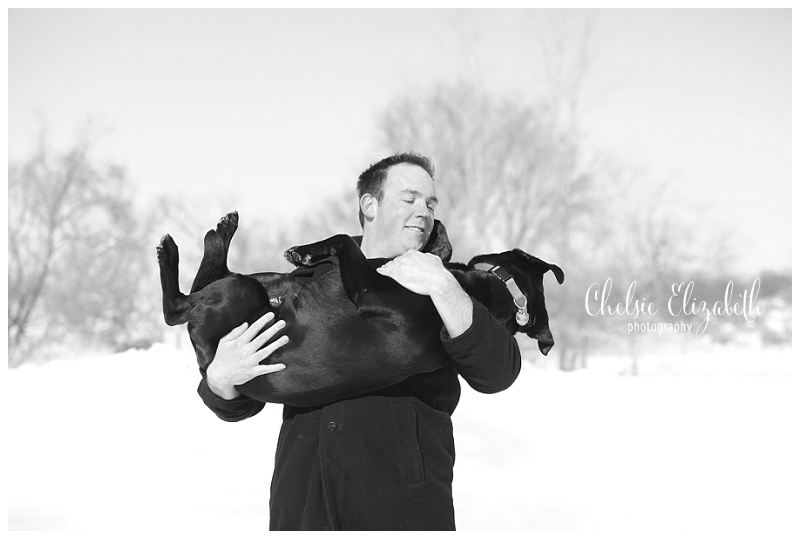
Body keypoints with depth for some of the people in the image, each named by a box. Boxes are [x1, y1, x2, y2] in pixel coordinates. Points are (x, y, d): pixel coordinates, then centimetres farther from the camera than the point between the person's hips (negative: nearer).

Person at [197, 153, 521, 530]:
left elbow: (498, 373, -9)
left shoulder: (444, 294, 10)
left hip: (406, 509, -1)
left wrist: (442, 285, -19)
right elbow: (238, 405, 14)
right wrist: (220, 379, -9)